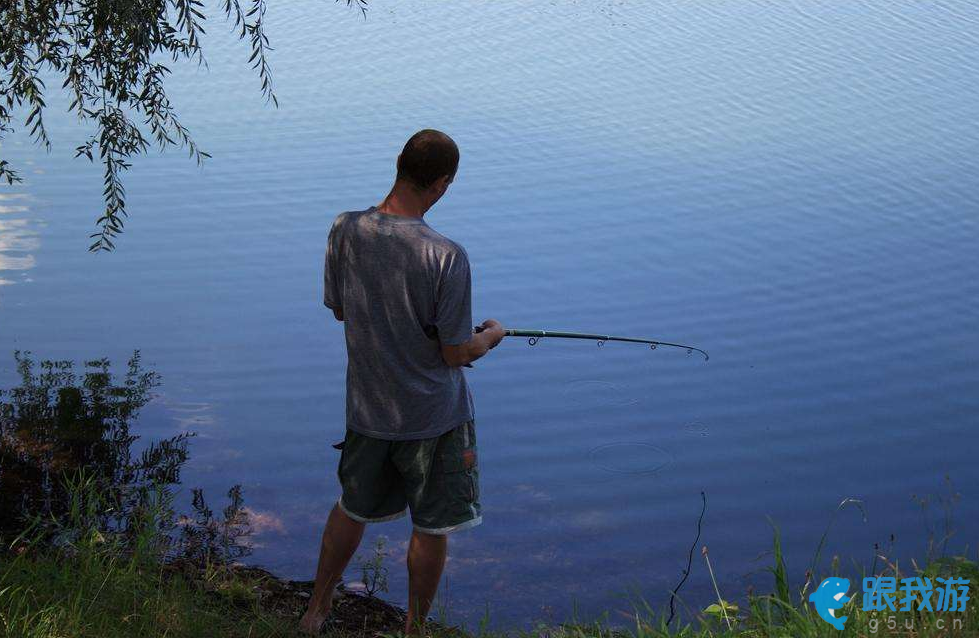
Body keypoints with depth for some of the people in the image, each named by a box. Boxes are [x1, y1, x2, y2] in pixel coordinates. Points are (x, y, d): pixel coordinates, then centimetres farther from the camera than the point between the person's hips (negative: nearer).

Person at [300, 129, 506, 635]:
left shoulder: (345, 232, -11)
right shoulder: (446, 256, -25)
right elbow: (457, 354, -18)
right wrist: (491, 335, 3)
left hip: (367, 408, 5)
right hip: (433, 419, -5)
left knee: (351, 511, 25)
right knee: (430, 528, 15)